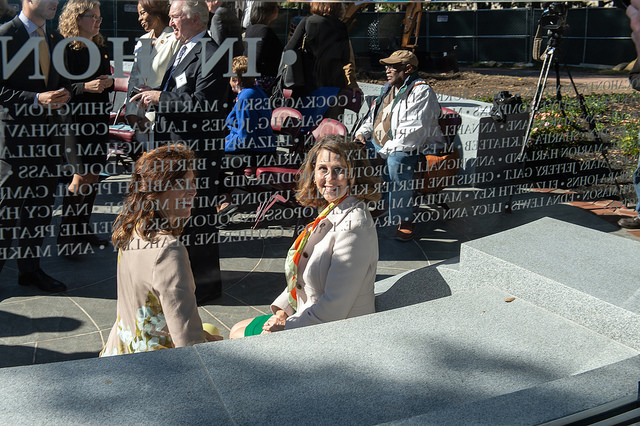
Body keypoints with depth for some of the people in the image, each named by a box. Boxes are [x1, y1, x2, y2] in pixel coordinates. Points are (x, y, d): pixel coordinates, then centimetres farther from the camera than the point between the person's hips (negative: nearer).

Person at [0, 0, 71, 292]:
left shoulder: (55, 39, 14)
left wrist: (62, 95, 0)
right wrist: (36, 99, -21)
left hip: (50, 133, 7)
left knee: (42, 206, 13)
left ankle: (30, 268, 25)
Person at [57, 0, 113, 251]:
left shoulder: (100, 48, 13)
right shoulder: (66, 49, -10)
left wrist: (109, 82, -2)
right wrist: (85, 87, -24)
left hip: (98, 119, 7)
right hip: (75, 120, -7)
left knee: (94, 176, 9)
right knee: (82, 178, -7)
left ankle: (84, 229, 20)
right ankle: (66, 234, 5)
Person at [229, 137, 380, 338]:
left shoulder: (354, 226, -27)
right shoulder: (329, 212, 3)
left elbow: (334, 308, -27)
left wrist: (286, 328, -18)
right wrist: (283, 309, 4)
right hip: (309, 318, 9)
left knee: (239, 336, 3)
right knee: (237, 329, 19)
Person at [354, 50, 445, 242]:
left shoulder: (422, 92, -14)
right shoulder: (389, 88, 15)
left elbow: (414, 133, -24)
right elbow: (373, 116, 26)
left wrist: (386, 150, -24)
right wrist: (362, 133, 5)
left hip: (417, 149, -9)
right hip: (381, 146, 9)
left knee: (396, 160, -38)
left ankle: (405, 221, -27)